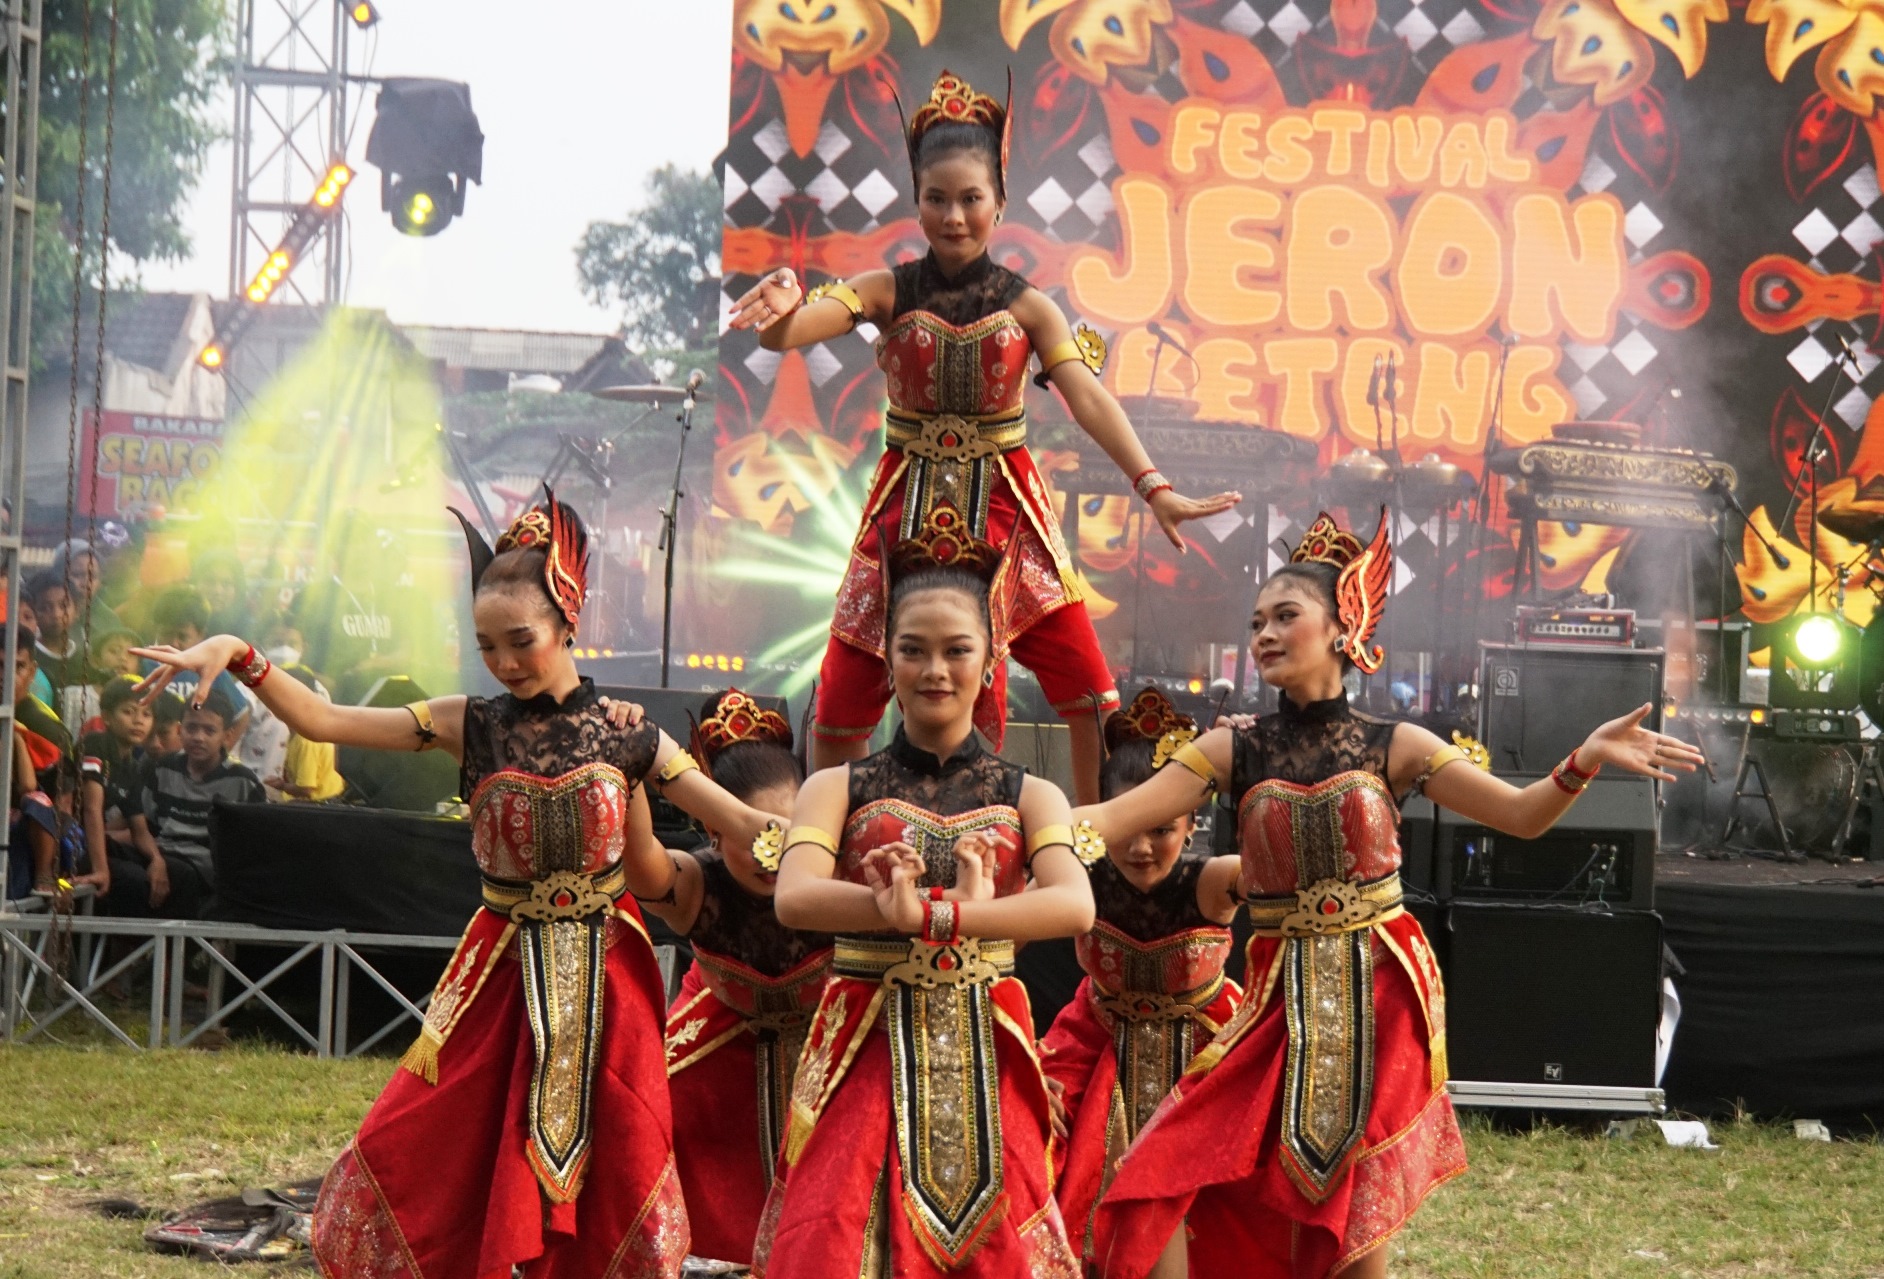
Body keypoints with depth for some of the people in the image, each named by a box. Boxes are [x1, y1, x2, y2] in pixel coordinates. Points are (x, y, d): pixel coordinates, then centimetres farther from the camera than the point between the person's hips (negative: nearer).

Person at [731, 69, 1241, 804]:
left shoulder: (1026, 306, -1)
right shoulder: (887, 293, -4)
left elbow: (1087, 396, -13)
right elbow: (785, 332, -19)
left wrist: (1153, 487, -27)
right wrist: (781, 310, -45)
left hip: (1004, 509, 1)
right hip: (907, 509, 0)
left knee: (1091, 695, -5)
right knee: (840, 711, -2)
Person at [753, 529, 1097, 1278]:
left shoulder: (1026, 797, 9)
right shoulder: (839, 789, 7)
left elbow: (1076, 906, -12)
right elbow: (794, 898, -14)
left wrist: (925, 912, -25)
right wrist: (948, 908, -25)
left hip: (985, 1064, 1)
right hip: (865, 1056, -1)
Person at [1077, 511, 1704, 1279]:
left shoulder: (1393, 747, 0)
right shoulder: (1234, 751, 1)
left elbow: (1524, 815, -3)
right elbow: (1112, 820, -6)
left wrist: (1585, 760, -20)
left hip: (1382, 999, -1)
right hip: (1283, 1005, 1)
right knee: (1158, 1188, -12)